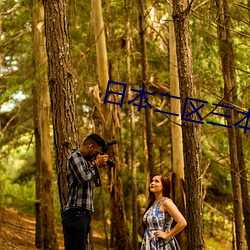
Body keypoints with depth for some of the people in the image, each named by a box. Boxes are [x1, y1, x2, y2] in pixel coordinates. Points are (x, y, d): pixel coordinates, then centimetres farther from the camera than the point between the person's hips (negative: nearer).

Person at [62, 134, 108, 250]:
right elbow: (84, 177, -20)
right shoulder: (75, 155, -6)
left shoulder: (84, 159, 22)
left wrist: (96, 166, 14)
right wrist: (96, 164, -5)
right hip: (76, 213, -10)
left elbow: (90, 179, 27)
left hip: (83, 214, 10)